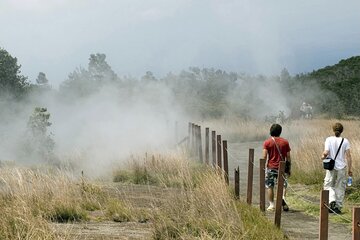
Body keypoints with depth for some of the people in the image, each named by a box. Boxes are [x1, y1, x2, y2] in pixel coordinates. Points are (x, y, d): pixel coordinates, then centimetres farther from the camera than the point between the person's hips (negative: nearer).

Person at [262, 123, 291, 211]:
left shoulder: (267, 142, -3)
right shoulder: (285, 142, 3)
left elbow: (264, 156, -9)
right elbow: (288, 157, 4)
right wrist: (289, 168, 11)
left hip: (271, 167, -1)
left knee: (269, 186, 8)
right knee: (283, 184, 11)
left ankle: (271, 205, 8)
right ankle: (283, 197, -18)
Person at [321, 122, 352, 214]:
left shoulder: (329, 140, -6)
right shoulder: (345, 141, -2)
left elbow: (326, 152, -14)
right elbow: (348, 156, -3)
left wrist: (323, 156, 9)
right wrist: (349, 169, 2)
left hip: (331, 167, -1)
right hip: (342, 168, 1)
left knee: (328, 185, 12)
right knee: (340, 187, 11)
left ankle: (332, 201, -11)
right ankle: (338, 207, 13)